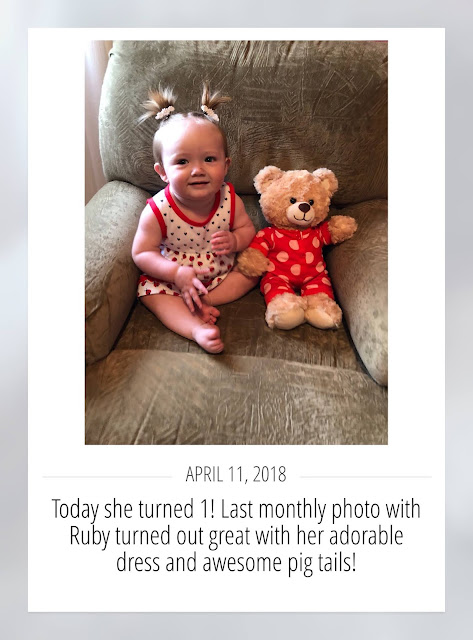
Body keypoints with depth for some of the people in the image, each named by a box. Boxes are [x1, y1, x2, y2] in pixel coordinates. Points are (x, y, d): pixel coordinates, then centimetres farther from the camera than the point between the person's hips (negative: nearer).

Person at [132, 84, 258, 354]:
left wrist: (235, 240, -27)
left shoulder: (229, 200, -19)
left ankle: (205, 302, -15)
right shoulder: (157, 211, -25)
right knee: (151, 291, -20)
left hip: (223, 270, 2)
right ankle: (198, 329, -32)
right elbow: (142, 253, -19)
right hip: (175, 275, -2)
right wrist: (177, 273, -32)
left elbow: (248, 229, -2)